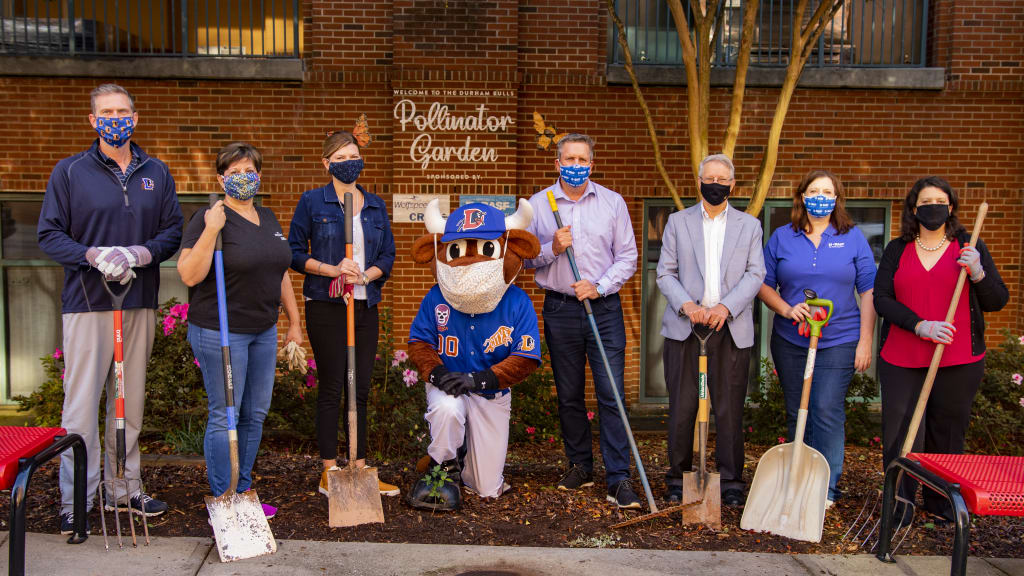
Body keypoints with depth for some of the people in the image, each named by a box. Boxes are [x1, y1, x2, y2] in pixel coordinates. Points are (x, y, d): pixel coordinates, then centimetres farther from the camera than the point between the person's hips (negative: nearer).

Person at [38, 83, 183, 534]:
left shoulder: (157, 173, 10)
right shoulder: (70, 172, 1)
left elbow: (173, 231, 7)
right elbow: (49, 234, -2)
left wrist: (141, 252, -12)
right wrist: (94, 255, -19)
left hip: (140, 302, 4)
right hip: (86, 302, -3)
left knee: (130, 401, 12)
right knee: (82, 403, -3)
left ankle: (124, 489, 23)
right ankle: (75, 501, 6)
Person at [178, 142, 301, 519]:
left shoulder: (268, 218, 13)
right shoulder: (208, 219, -9)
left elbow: (280, 273, 19)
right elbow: (190, 276, -18)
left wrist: (294, 323, 18)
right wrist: (211, 231, -25)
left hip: (263, 331, 7)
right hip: (220, 331, -7)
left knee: (255, 414, 12)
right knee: (224, 416, -2)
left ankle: (243, 492, 24)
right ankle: (223, 500, 10)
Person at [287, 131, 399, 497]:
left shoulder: (376, 205, 12)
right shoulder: (312, 202, 0)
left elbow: (387, 255, 10)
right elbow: (295, 253, -3)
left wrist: (364, 275, -9)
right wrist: (333, 270, -16)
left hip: (365, 305, 4)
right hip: (326, 306, -4)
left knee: (361, 388, 8)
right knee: (331, 387, -1)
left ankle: (360, 470, 17)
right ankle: (329, 473, 10)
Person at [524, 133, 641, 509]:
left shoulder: (613, 202, 4)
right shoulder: (538, 204, 5)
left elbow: (627, 256, 4)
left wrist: (599, 286, -10)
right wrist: (552, 249, -13)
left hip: (604, 308, -1)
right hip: (559, 309, 1)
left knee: (612, 394, -6)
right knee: (568, 395, 10)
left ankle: (619, 480, -2)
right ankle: (580, 467, 25)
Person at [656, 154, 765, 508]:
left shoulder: (749, 225, 12)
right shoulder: (678, 222, 11)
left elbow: (755, 275, 2)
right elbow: (665, 272, 5)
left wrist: (725, 307, -13)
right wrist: (687, 305, -12)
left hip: (731, 329, 0)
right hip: (684, 328, 0)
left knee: (729, 411, 2)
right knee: (681, 409, 2)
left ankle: (731, 482, 14)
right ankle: (678, 478, 15)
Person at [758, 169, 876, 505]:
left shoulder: (852, 238, 3)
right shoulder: (781, 237, 6)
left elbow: (869, 292, 2)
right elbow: (764, 283, 6)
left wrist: (865, 341, -3)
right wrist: (786, 309, -12)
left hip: (838, 341, -2)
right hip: (790, 341, 2)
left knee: (827, 411, -10)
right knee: (796, 413, 9)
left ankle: (827, 487, 0)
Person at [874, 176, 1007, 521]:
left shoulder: (969, 247, 6)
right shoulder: (897, 250, 7)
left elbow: (997, 301, 2)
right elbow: (881, 299, -2)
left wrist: (977, 272, -17)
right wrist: (921, 326, -16)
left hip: (958, 362, 0)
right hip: (901, 360, 0)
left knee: (948, 434, 6)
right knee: (901, 435, -1)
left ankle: (942, 503, 23)